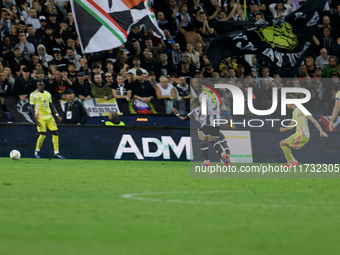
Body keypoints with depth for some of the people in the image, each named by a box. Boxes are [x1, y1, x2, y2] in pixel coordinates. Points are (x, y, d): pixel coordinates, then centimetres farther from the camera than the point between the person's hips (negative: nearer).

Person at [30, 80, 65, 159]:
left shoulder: (48, 94, 12)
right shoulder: (33, 95, -4)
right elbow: (32, 108, -5)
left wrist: (57, 115, 7)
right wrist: (35, 119, -14)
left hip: (49, 116, 5)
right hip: (40, 117, -5)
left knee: (55, 133, -1)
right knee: (43, 135, -13)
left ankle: (56, 153, 5)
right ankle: (37, 151, 9)